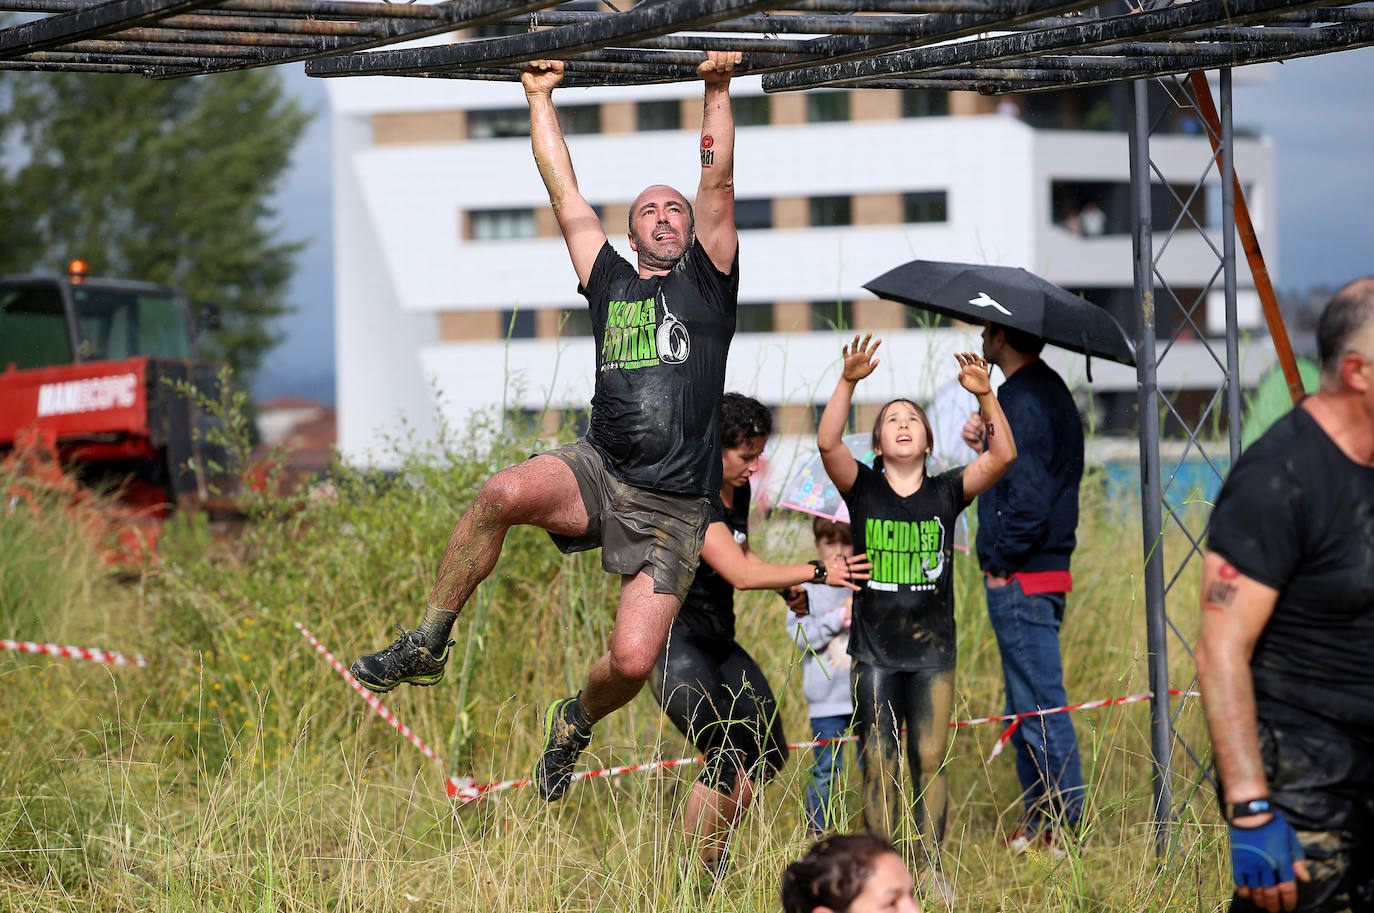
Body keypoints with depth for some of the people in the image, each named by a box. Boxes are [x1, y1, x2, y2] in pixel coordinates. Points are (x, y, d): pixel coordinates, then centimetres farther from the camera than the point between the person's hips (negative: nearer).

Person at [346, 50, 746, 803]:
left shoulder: (706, 281, 11)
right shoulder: (609, 281, 17)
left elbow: (718, 185, 1)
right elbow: (564, 193, 19)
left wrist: (718, 90, -6)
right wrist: (541, 99, 19)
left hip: (672, 508, -2)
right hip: (598, 473, 2)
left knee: (631, 661, -16)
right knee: (504, 492, -33)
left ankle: (575, 724, 22)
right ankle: (426, 644, -17)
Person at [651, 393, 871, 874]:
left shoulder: (738, 490, 8)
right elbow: (740, 573, -27)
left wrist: (789, 586, 7)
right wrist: (817, 572, -22)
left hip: (718, 641, 10)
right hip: (673, 640, -10)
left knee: (766, 753, 7)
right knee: (726, 760, -17)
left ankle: (713, 864, 19)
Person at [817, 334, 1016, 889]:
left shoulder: (946, 493, 2)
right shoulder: (863, 489, 0)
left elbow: (1002, 455, -10)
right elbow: (827, 444, -17)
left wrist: (985, 395, -23)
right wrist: (849, 381, -29)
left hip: (933, 651, 1)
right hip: (875, 651, -1)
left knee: (929, 762, 2)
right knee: (878, 766, 0)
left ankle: (932, 872, 10)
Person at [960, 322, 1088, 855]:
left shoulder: (1023, 401, -17)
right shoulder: (1050, 390, 15)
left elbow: (1028, 498, -24)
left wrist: (1001, 562, -16)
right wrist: (987, 447, 8)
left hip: (1021, 578, -11)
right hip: (1046, 570, 11)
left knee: (1039, 704, -6)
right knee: (1026, 704, 16)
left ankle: (1061, 824, -3)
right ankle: (1040, 820, 21)